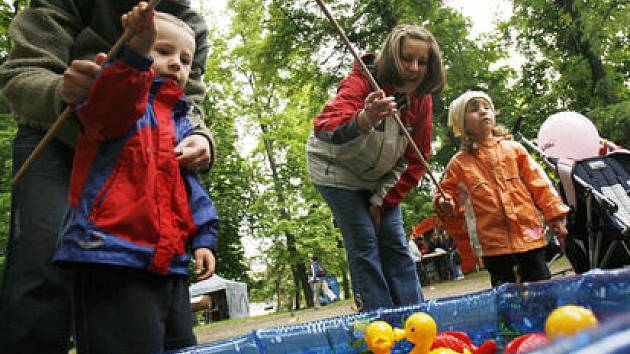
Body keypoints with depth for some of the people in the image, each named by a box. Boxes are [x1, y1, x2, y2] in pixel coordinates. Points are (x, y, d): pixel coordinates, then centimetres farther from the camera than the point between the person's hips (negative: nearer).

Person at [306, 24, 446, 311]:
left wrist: (383, 201, -9)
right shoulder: (362, 81, -27)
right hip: (337, 170, -5)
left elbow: (416, 158, -3)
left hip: (379, 178, 5)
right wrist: (363, 120, -67)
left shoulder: (422, 99, -10)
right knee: (365, 244, -11)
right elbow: (324, 128, -46)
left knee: (395, 244, 1)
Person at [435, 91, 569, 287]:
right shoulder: (459, 163, 5)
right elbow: (449, 191, 12)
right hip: (493, 244, -1)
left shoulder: (514, 149, 7)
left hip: (530, 235, 1)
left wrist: (555, 214, 3)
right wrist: (444, 203, -11)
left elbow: (538, 183, 6)